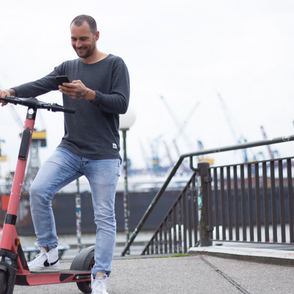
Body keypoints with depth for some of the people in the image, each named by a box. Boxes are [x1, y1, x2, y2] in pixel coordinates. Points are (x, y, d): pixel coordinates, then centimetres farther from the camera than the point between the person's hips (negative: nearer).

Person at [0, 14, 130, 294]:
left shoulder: (115, 65, 1)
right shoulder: (67, 68, 14)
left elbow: (121, 103, -9)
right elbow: (41, 84, 1)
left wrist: (88, 94, -22)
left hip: (103, 156, -3)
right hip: (69, 150, 4)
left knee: (104, 216, -4)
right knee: (38, 190, -18)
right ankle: (48, 253, -4)